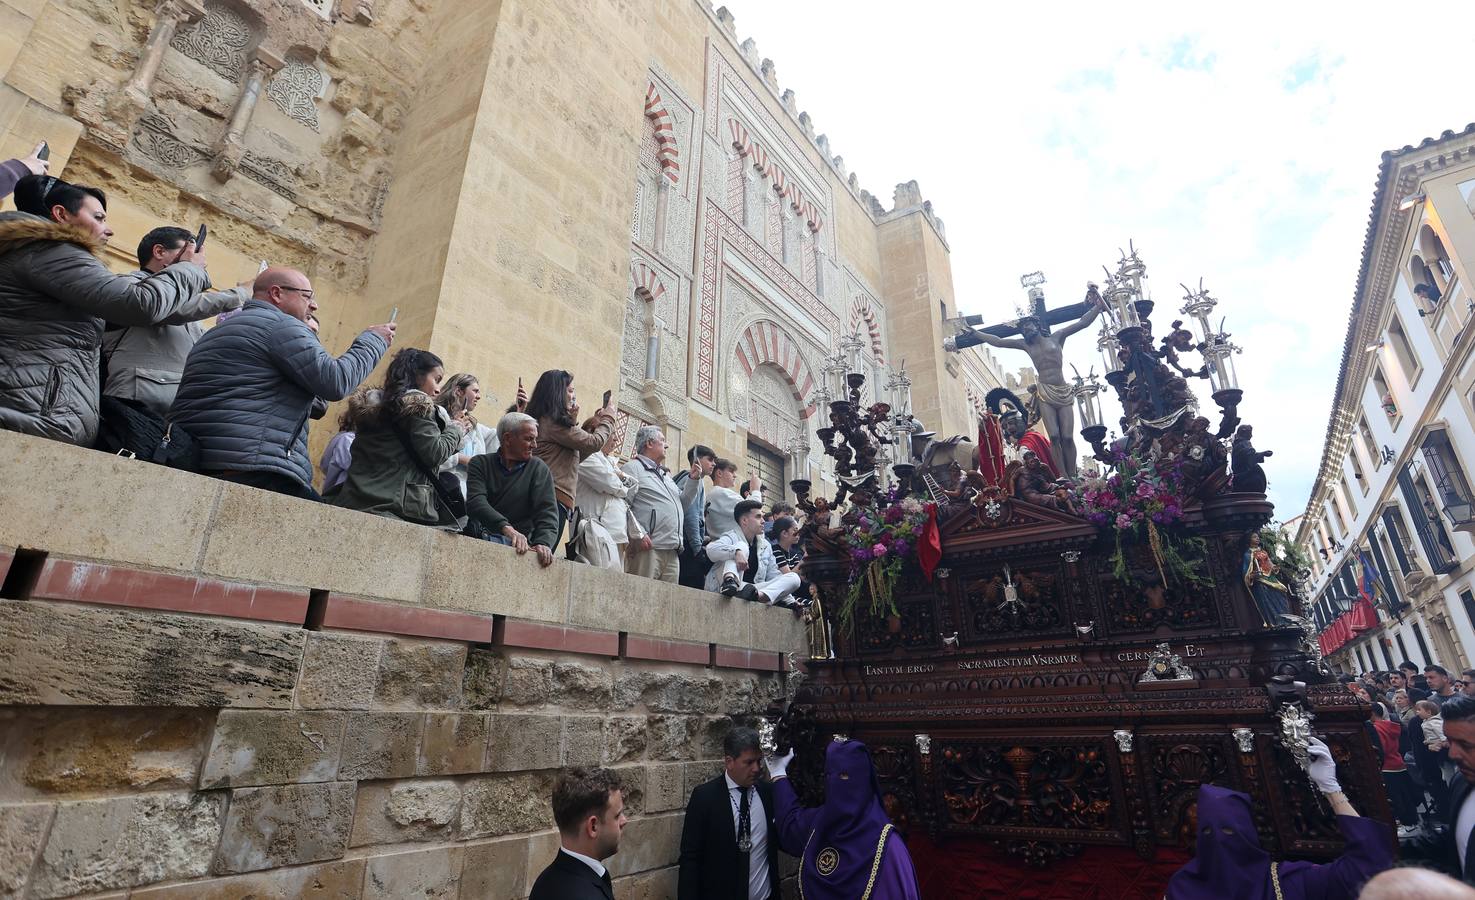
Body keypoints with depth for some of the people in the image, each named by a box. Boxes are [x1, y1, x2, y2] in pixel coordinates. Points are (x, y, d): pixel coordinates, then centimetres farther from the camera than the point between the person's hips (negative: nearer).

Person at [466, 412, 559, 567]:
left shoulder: (539, 469, 10)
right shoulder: (480, 463, 9)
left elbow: (547, 512, -2)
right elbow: (475, 502, -9)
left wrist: (544, 543, -25)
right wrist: (507, 528, -28)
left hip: (517, 543, -1)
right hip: (480, 535, 1)